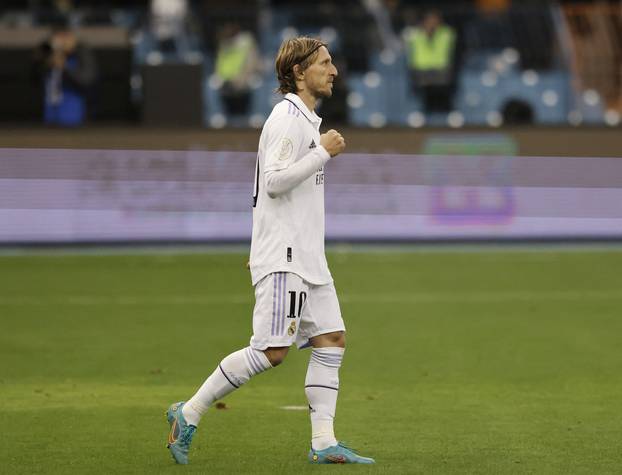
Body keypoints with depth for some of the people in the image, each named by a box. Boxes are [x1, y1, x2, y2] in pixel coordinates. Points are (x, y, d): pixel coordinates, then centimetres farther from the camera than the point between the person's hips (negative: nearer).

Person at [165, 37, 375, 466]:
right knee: (272, 351, -13)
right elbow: (274, 181, -21)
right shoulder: (287, 117, -12)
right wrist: (323, 153, -16)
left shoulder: (307, 120, 20)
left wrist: (325, 154, 16)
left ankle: (323, 443, 3)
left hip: (307, 257, 11)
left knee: (332, 339, 3)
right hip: (282, 257, -11)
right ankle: (189, 414, -4)